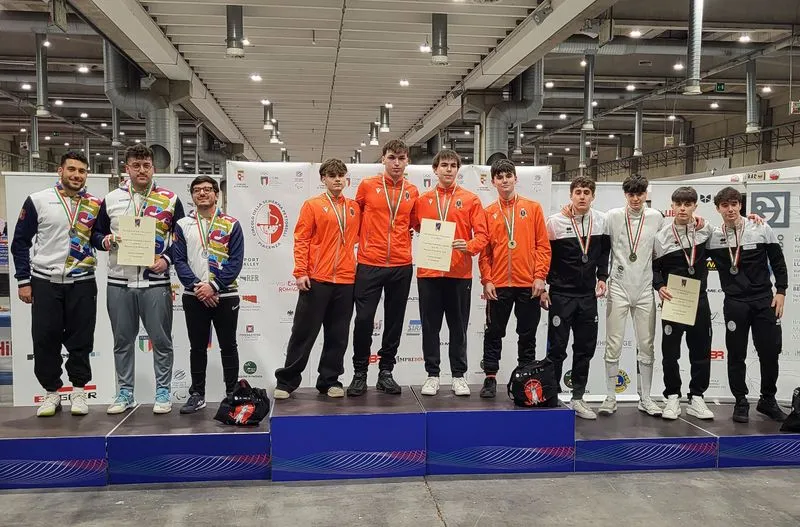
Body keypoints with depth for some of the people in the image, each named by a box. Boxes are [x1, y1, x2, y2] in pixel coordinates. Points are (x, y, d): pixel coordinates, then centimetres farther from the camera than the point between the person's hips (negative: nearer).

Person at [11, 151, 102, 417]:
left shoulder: (95, 205, 4)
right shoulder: (38, 200, -1)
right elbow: (20, 242, 3)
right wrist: (23, 280, -1)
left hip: (82, 283, 1)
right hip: (44, 282, -1)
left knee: (81, 339, 4)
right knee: (45, 339, 3)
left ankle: (78, 390, 19)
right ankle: (52, 392, 18)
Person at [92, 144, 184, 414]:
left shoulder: (170, 199, 2)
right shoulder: (111, 199, 8)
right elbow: (95, 233, 14)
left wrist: (167, 258, -10)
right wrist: (105, 240, -8)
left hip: (155, 281, -2)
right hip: (119, 282, 2)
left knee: (161, 340, 3)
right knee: (122, 340, 10)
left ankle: (163, 391, 16)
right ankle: (125, 392, 23)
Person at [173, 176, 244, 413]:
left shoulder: (231, 224, -1)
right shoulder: (182, 225, 5)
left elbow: (236, 261, -7)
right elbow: (179, 260, -1)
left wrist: (213, 286, -16)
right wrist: (197, 286, -14)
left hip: (225, 296, -2)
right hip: (194, 296, 2)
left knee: (228, 346, 7)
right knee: (197, 347, 10)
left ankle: (233, 394, 17)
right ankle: (197, 394, 21)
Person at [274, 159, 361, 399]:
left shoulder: (354, 208, 12)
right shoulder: (312, 205, 1)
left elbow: (358, 235, 21)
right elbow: (301, 240, -4)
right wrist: (300, 272, -11)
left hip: (346, 280, 4)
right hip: (316, 279, -4)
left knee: (338, 335, 8)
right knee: (304, 332, 1)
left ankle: (330, 380, 20)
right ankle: (286, 381, 12)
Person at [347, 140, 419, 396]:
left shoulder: (413, 192, 7)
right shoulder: (367, 186, 1)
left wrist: (403, 238, 4)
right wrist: (363, 240, 5)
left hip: (402, 266, 3)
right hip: (369, 264, -2)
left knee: (394, 322, 8)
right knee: (364, 320, -3)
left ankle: (386, 373, 21)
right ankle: (360, 373, 12)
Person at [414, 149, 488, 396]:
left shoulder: (471, 200, 4)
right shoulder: (422, 200, 9)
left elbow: (482, 234, -1)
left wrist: (468, 246, -18)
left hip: (460, 273, -1)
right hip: (428, 273, 1)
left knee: (458, 327, 7)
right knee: (430, 327, 6)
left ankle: (459, 376, 17)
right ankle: (432, 375, 17)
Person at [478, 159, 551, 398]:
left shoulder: (533, 208, 5)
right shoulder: (488, 212, 6)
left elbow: (543, 245, 2)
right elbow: (484, 250, 4)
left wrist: (540, 276, -6)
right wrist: (487, 280, -5)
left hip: (528, 284, 0)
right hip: (498, 285, 0)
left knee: (527, 334, 8)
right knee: (494, 333, 6)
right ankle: (490, 378, 15)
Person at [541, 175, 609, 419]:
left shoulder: (601, 220, 2)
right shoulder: (555, 222, -8)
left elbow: (604, 251, 15)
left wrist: (602, 276, 6)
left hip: (588, 294, 4)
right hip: (560, 294, -4)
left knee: (586, 347, 9)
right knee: (557, 347, 2)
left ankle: (578, 398, 20)